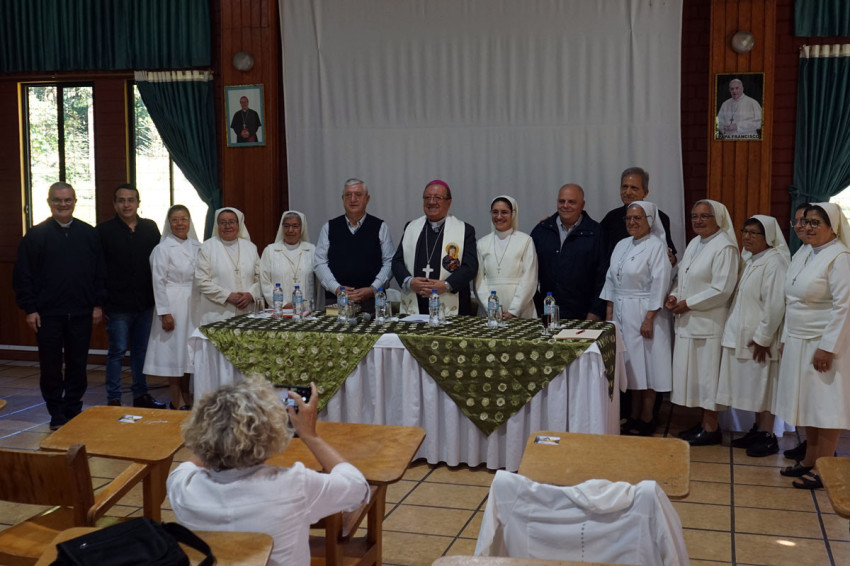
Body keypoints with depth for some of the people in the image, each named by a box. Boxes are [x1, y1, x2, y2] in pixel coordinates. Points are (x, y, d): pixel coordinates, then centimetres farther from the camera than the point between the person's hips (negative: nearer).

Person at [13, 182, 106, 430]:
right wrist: (29, 309, -6)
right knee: (50, 366, 5)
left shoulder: (89, 234, 6)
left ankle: (73, 410, 19)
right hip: (47, 314, -1)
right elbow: (23, 275, -1)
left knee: (78, 365, 7)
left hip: (81, 314, 2)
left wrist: (98, 304, 3)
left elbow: (100, 272, 8)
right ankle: (57, 413, 17)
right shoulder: (36, 235, 0)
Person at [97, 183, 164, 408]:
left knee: (142, 350, 12)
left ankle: (141, 394, 23)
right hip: (118, 304, -4)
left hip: (145, 303, 4)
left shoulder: (150, 228, 8)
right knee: (117, 351, 1)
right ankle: (113, 399, 10)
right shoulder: (104, 230, -3)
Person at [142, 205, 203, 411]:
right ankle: (177, 402, 10)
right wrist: (165, 313, -14)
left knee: (189, 351, 11)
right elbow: (159, 282, -10)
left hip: (193, 305, 5)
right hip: (173, 305, -5)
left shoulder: (196, 247, 8)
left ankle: (187, 398, 23)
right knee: (173, 350, 0)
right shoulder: (163, 248, -8)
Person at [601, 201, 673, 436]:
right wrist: (609, 312, 9)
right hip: (621, 314, 7)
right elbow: (611, 280, 15)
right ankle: (634, 417, 20)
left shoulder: (656, 247, -10)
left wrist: (649, 319, -18)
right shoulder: (621, 245, 12)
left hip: (644, 314, -6)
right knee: (631, 367, 11)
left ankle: (646, 421, 11)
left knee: (646, 366, 1)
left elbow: (659, 285, -14)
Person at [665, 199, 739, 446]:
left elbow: (722, 289, -18)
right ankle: (704, 422, 23)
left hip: (708, 323, -8)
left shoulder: (724, 247, -13)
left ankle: (711, 428, 9)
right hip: (688, 322, 8)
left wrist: (689, 303, -15)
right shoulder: (694, 244, 14)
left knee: (707, 373, -1)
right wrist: (674, 295, 3)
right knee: (693, 373, 12)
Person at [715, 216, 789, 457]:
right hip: (741, 336, 8)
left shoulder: (773, 262, -17)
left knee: (762, 386, 1)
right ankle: (758, 430, 26)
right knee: (751, 387, 15)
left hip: (759, 338, -8)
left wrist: (762, 337, -19)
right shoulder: (747, 258, 10)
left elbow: (775, 305, -21)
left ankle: (768, 437, 11)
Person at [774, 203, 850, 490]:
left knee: (825, 407, -1)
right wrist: (786, 338, 14)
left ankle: (822, 470, 7)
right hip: (798, 343, 8)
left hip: (822, 345, -8)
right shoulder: (803, 253, 11)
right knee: (807, 404, 14)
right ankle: (809, 461, 25)